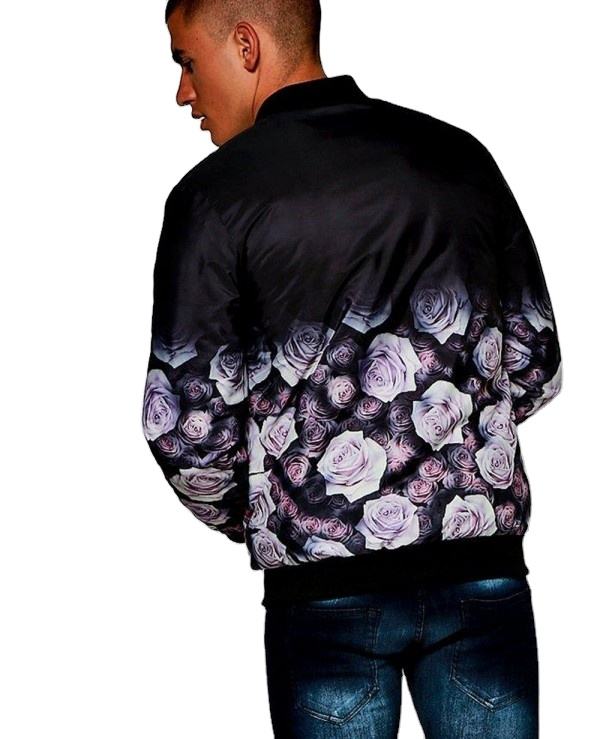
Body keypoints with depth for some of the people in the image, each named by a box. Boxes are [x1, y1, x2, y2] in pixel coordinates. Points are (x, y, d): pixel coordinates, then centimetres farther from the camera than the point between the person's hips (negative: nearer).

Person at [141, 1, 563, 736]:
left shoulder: (215, 193, -5)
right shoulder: (460, 158, 6)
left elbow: (185, 426, -6)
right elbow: (536, 369, 11)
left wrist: (237, 516, 13)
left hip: (324, 580, -2)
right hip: (482, 565, 3)